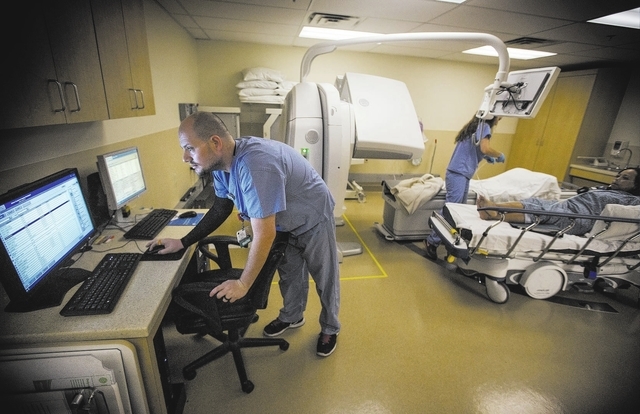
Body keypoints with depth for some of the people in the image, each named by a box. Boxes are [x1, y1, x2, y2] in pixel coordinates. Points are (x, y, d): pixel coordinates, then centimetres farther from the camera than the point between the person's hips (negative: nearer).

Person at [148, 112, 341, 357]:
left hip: (313, 221, -7)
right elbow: (220, 209, 4)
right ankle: (292, 317, 48)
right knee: (289, 275, 22)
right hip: (284, 224, 7)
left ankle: (330, 328, 37)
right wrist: (183, 243, -1)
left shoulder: (254, 165, -39)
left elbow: (264, 234, -36)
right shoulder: (221, 163, -10)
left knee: (325, 280, 12)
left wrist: (243, 284, -24)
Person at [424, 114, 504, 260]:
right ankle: (432, 241, -6)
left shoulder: (475, 125, 22)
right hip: (458, 174, -10)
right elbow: (485, 149, -18)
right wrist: (499, 154, 0)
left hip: (461, 174, 10)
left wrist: (486, 156, 17)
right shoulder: (484, 126, -4)